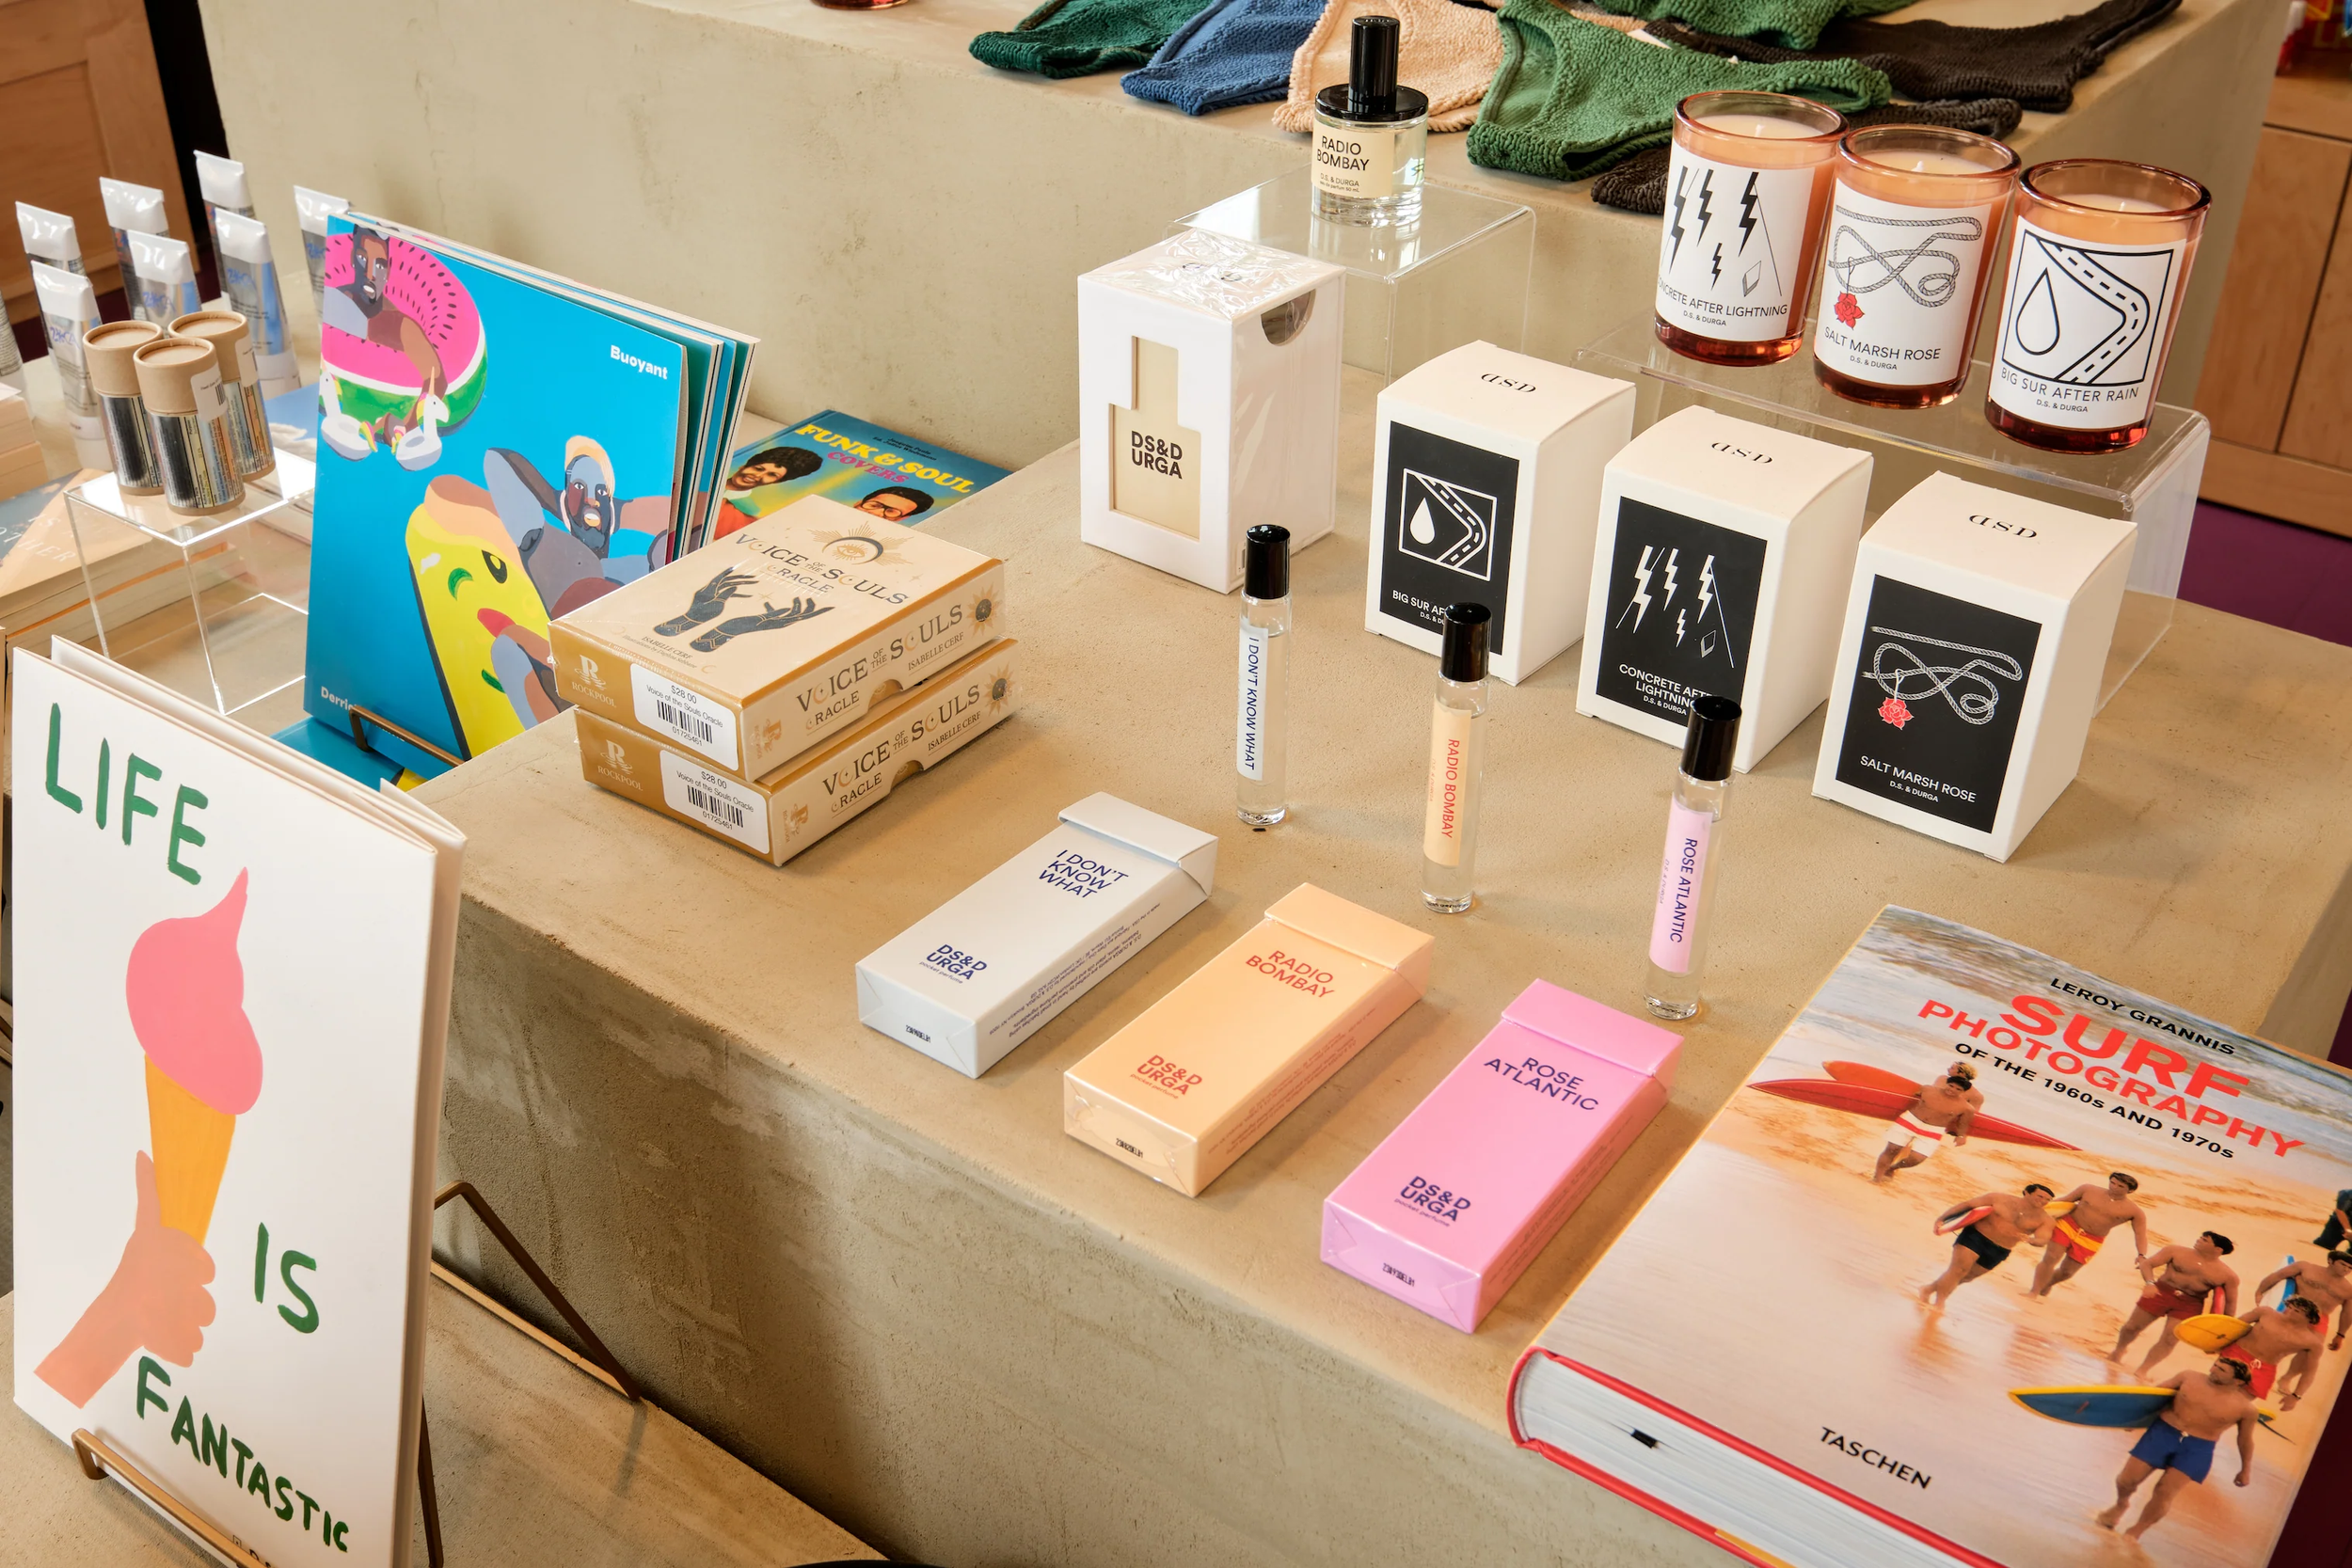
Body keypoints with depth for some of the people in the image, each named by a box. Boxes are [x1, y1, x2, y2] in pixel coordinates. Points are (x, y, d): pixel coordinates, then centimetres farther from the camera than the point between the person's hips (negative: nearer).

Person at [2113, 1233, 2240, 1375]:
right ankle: (2118, 1351, 37)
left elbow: (2230, 1302, 3)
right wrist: (2150, 1283, -25)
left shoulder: (2228, 1276, -6)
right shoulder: (2176, 1251, -5)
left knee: (2169, 1341, -10)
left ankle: (2141, 1372, 3)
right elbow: (2147, 1264, -8)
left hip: (2190, 1305, -1)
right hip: (2162, 1292, 1)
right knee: (2132, 1326, 9)